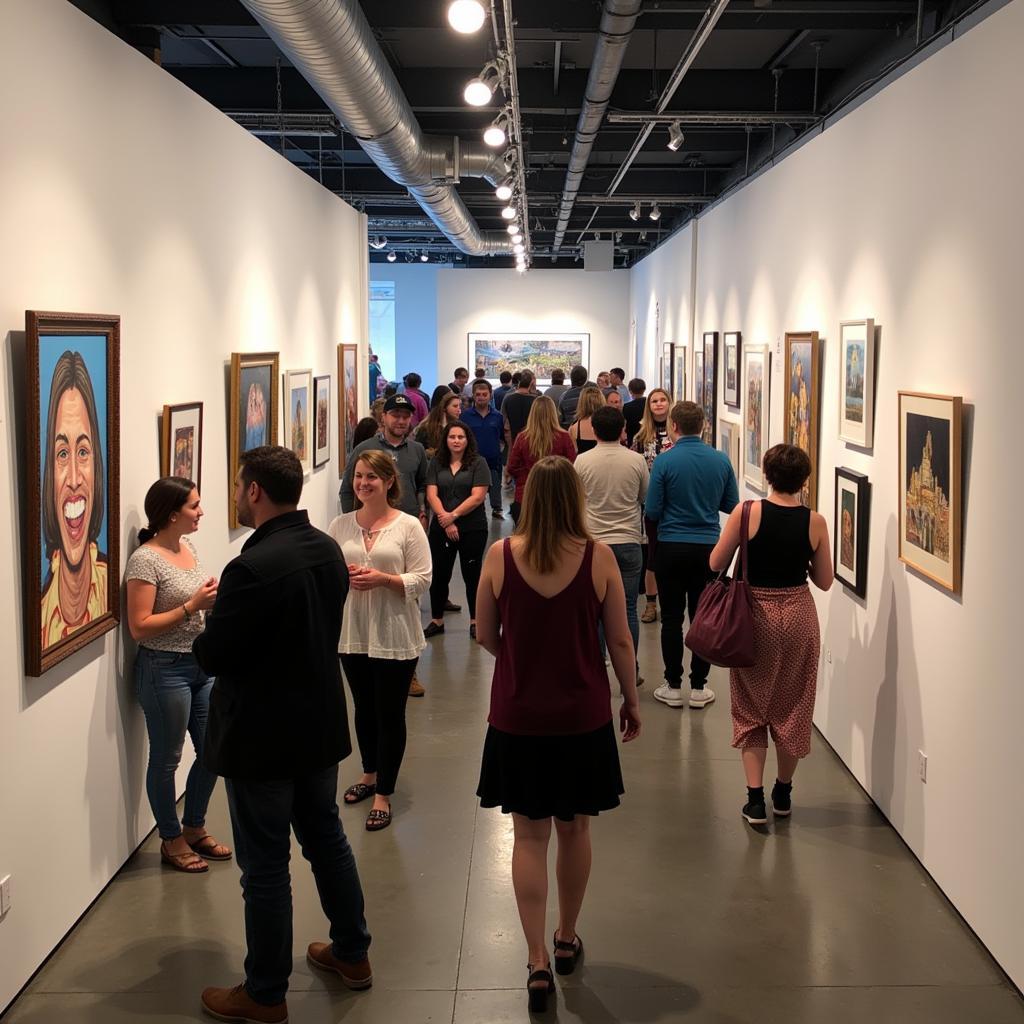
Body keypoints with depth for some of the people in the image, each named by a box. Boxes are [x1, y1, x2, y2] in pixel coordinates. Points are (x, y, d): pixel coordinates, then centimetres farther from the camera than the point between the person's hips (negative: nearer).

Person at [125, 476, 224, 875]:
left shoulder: (188, 547, 7)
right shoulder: (145, 560, -17)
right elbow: (139, 627, -19)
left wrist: (213, 598, 0)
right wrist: (193, 605, -22)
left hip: (202, 665, 8)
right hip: (165, 669, -8)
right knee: (166, 759, 7)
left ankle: (194, 828, 33)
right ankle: (172, 841, 23)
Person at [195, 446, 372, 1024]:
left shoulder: (252, 568, -27)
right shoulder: (327, 549, 0)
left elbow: (212, 656, -21)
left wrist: (211, 627, 1)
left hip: (262, 737, -8)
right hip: (321, 725, 8)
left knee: (266, 866, 5)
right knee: (327, 838, 22)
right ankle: (352, 954, 36)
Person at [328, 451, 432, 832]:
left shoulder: (408, 526, -8)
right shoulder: (340, 525, 3)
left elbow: (422, 580, -9)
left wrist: (383, 579, -22)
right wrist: (342, 575, -13)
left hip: (394, 635, -4)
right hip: (353, 633, 4)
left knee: (391, 714, 4)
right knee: (363, 709, 19)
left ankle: (383, 794, 16)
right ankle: (370, 773, 40)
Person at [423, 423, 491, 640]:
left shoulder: (478, 463, -3)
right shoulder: (436, 464, 6)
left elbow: (477, 497, -11)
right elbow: (432, 495, -1)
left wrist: (453, 515, -14)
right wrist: (445, 520, -13)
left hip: (472, 529, -3)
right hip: (440, 529, 3)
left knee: (471, 574, 7)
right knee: (439, 575, 9)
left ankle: (475, 622, 18)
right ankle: (436, 621, 21)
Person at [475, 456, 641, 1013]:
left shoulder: (500, 555, -10)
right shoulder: (598, 556, -11)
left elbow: (485, 636, -1)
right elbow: (619, 640, -5)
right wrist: (632, 699, 10)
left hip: (518, 715, 0)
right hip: (583, 715, 1)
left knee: (529, 835, 9)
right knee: (574, 828, 17)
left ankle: (537, 960, 6)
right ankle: (567, 939, 34)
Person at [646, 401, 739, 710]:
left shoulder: (665, 461, -12)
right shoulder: (721, 460, -2)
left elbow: (653, 511, -11)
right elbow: (731, 505, 6)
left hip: (671, 548, -2)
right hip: (708, 547, 2)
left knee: (672, 618, 7)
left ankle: (673, 686, 13)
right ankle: (698, 687, 13)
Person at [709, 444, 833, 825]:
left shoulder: (747, 512, -13)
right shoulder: (815, 522, -7)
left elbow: (716, 564, -6)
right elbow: (824, 580, 0)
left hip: (755, 615, -2)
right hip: (798, 617, 2)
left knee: (751, 708, 11)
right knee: (793, 707, 17)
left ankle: (755, 799, 5)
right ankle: (783, 794, 29)